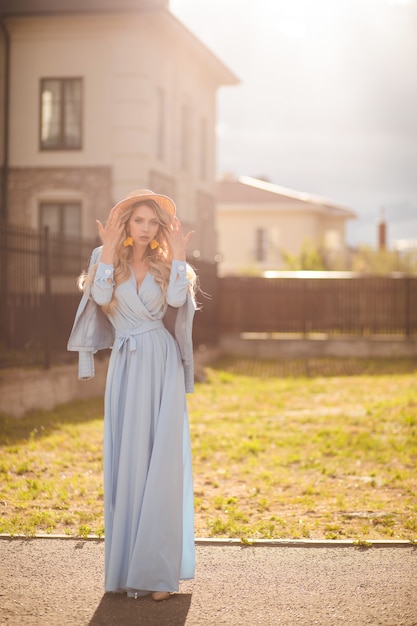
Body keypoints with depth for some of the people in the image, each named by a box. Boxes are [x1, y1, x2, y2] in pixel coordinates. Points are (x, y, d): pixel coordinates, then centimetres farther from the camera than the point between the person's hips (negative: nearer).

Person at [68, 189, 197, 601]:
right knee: (126, 462, 2)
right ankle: (127, 566, 10)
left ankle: (159, 568, -4)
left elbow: (176, 299, -11)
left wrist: (178, 258, -7)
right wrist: (109, 252, -10)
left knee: (162, 462, -5)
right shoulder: (107, 258, 8)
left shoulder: (165, 263, 9)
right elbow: (101, 297, -10)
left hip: (162, 365, 0)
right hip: (126, 367, 0)